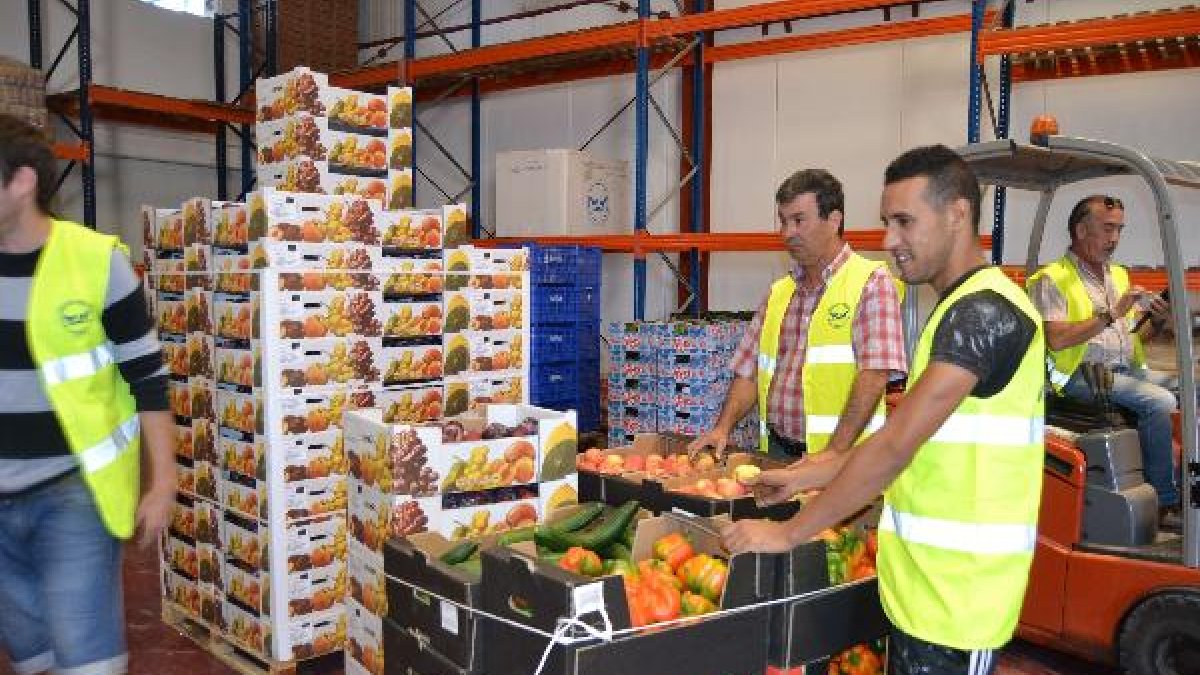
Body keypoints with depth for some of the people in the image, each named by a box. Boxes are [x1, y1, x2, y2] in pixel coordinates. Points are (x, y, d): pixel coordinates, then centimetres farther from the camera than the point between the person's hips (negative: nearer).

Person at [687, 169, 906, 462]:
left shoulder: (871, 282, -4)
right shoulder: (778, 293, 15)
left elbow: (874, 377, -14)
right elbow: (750, 372, 15)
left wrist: (833, 453, -21)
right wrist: (722, 428, 0)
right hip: (776, 453, 5)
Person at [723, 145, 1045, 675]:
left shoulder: (985, 312, -18)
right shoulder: (962, 309, 14)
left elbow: (895, 446, -24)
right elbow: (906, 443, 16)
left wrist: (789, 532, -18)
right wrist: (804, 478, 13)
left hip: (955, 597, -9)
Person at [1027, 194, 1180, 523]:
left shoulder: (1118, 274, 21)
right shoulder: (1052, 279, -4)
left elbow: (1134, 336, 22)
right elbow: (1057, 339, -18)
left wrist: (1157, 321, 1)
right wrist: (1113, 314, -18)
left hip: (1128, 370, 8)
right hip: (1083, 374, -7)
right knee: (1159, 401, -26)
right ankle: (1165, 502, -16)